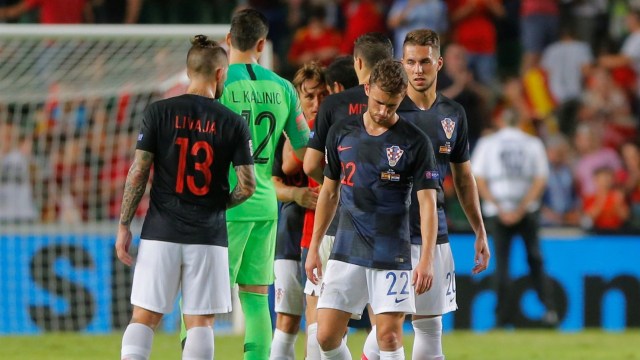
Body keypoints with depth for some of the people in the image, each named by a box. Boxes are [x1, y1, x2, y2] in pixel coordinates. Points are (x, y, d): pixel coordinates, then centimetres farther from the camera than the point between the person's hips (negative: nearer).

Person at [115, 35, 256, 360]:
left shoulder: (159, 112, -1)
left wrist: (124, 226, 3)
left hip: (161, 234, 0)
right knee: (200, 323, 4)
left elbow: (138, 173, -2)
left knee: (144, 318, 4)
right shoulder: (233, 123, -1)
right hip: (208, 236, 0)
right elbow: (247, 186, -2)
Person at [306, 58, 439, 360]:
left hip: (392, 255, -3)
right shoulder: (341, 133, 6)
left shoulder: (415, 142, -5)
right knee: (326, 335, -3)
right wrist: (314, 248, 13)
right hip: (346, 252, 3)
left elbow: (428, 203, -7)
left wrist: (426, 260, -16)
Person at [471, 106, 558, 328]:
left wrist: (500, 209, -6)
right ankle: (549, 306, -10)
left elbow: (479, 181, -2)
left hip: (497, 210, -1)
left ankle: (503, 317, -2)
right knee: (535, 259, 5)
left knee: (501, 261, 2)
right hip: (528, 212, 1)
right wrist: (521, 209, -6)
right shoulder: (533, 144, 6)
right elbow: (540, 181, -2)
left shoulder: (487, 143, 5)